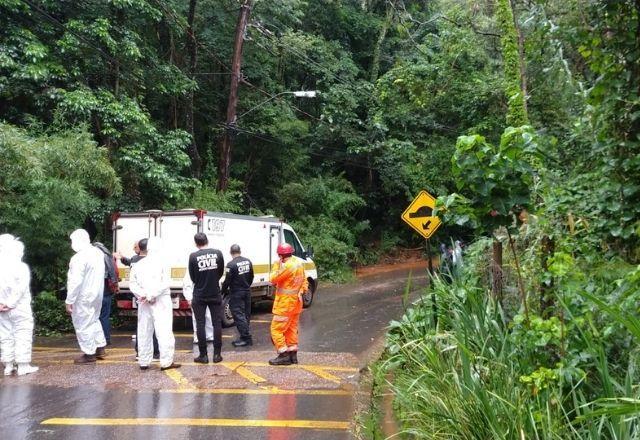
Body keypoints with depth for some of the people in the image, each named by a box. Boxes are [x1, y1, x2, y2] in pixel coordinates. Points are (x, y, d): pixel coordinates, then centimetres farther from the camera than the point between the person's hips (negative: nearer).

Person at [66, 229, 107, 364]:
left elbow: (75, 282, -22)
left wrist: (69, 301, -16)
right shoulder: (98, 252, 4)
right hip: (97, 293, 8)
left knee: (83, 325, 4)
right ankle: (100, 348, 29)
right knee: (94, 320, 23)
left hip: (83, 297, -8)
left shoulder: (79, 257, -21)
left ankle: (89, 354, 11)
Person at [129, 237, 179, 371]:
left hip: (143, 303, 5)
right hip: (160, 302, -5)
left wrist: (143, 295, -6)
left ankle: (143, 361, 14)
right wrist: (152, 295, -14)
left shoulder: (138, 264, 6)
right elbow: (165, 283, -17)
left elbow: (132, 283, 1)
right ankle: (166, 362, -5)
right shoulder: (162, 263, -7)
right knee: (164, 331, -3)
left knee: (144, 332, 11)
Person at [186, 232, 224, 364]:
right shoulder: (218, 253, -5)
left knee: (200, 324, 5)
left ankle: (203, 355, 5)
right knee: (217, 323, 8)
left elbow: (192, 277, -2)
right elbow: (220, 273, 6)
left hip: (199, 295, -2)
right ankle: (217, 354, 9)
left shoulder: (193, 256, -10)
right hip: (215, 294, 2)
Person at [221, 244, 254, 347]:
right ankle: (245, 336, 19)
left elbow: (227, 281, -15)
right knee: (246, 314, 13)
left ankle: (246, 337, -5)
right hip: (247, 291, 7)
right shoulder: (248, 261, 3)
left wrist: (223, 291, 0)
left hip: (236, 293, -7)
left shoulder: (231, 264, -18)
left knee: (238, 315, -2)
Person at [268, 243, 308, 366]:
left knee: (276, 329, -3)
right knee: (291, 328, 16)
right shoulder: (299, 263, 6)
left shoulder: (288, 266, -23)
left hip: (285, 303, -9)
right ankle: (293, 355, 20)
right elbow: (304, 281, 15)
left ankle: (284, 355, -5)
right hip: (296, 301, 9)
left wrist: (276, 266, -6)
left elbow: (273, 279, -16)